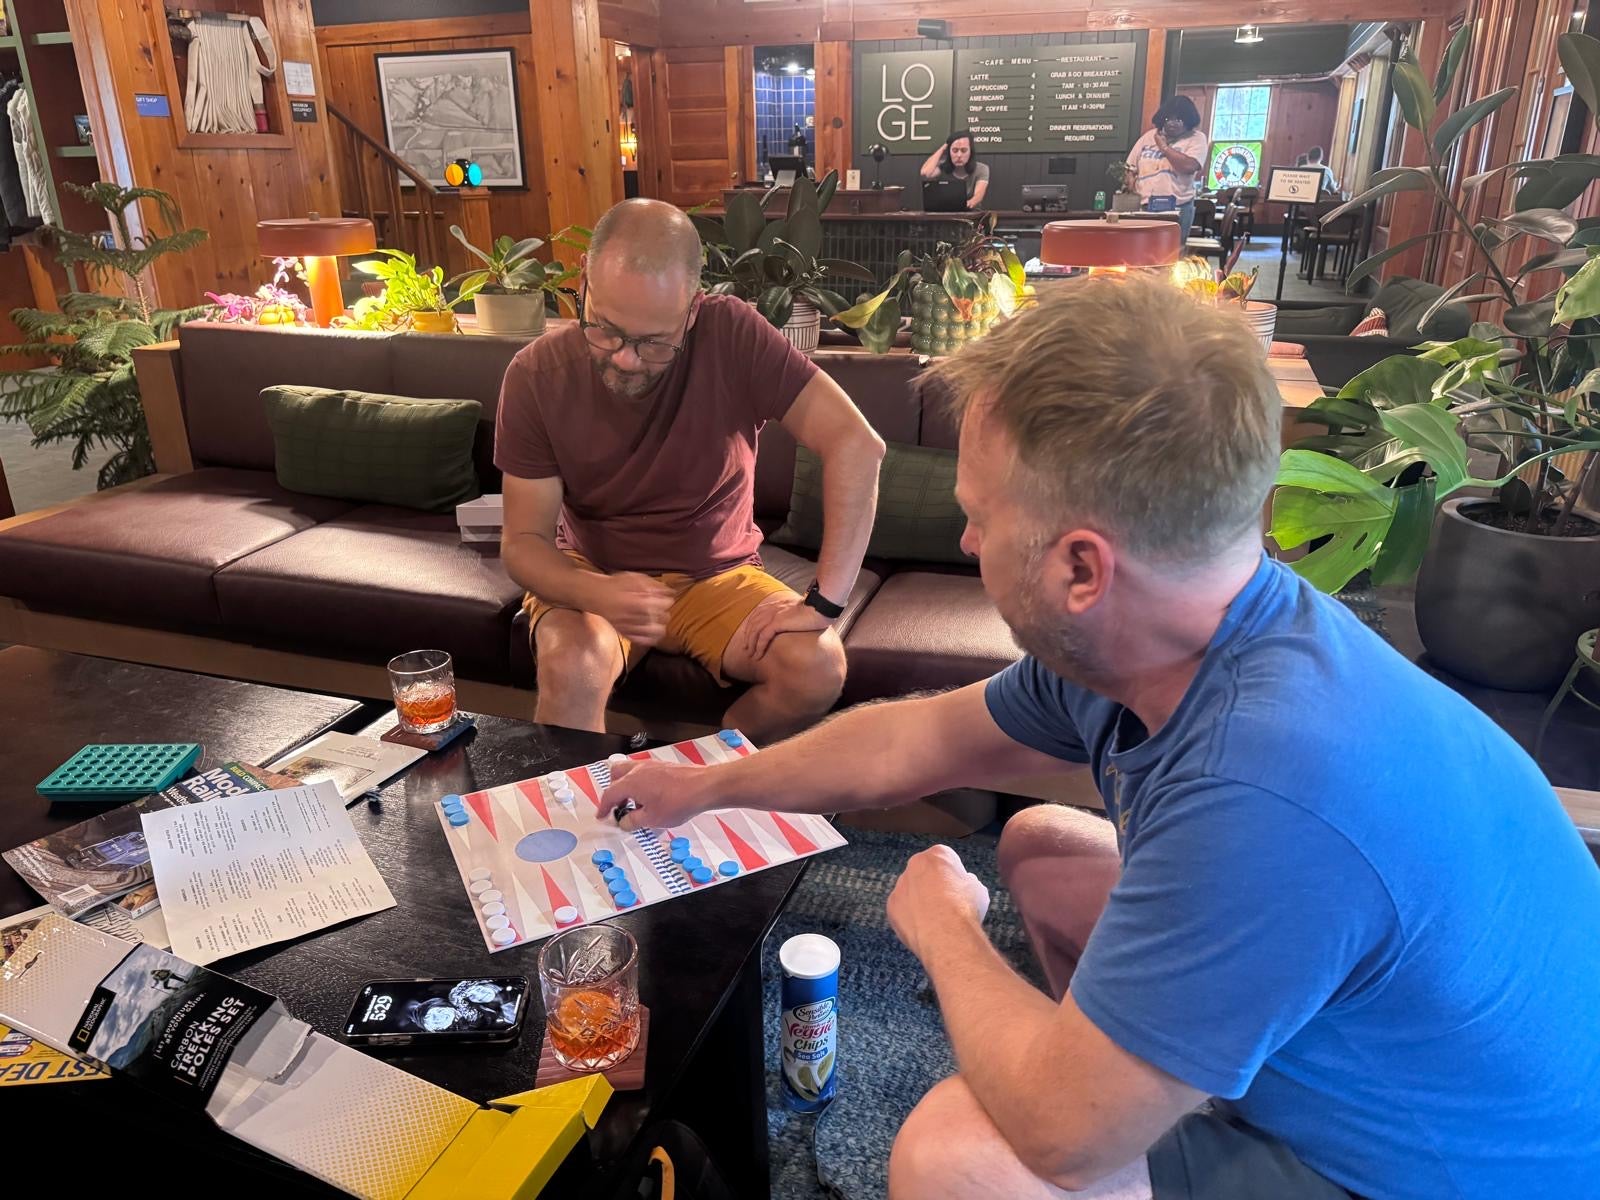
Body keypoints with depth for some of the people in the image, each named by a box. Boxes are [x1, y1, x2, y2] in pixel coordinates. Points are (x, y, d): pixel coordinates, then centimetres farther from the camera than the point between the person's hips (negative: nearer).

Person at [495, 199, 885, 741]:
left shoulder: (731, 336, -19)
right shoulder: (537, 374, -15)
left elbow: (855, 444, -23)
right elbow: (523, 540, -12)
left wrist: (824, 601, -28)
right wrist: (595, 594, -34)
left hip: (718, 575, 1)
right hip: (593, 576, 0)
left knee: (818, 667, -24)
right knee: (571, 670, -33)